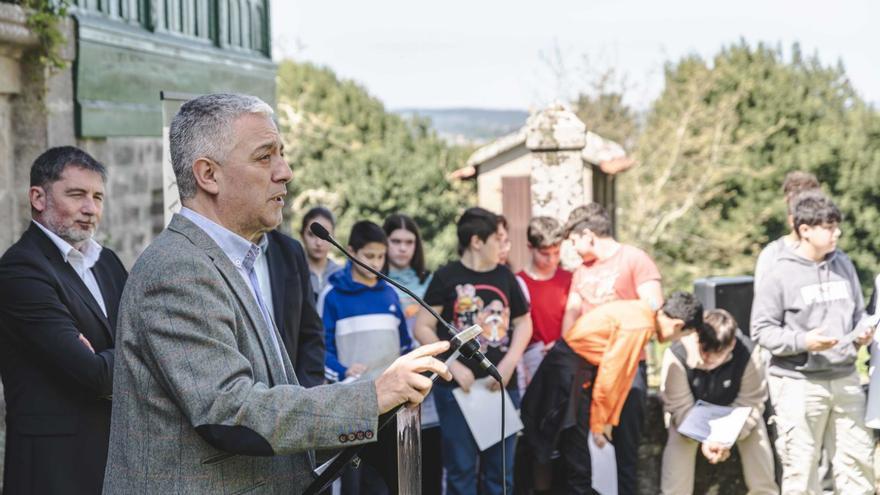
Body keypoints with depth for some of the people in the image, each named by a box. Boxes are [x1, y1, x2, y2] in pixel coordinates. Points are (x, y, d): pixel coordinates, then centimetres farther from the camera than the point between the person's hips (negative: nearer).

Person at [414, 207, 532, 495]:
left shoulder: (505, 277, 9)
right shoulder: (447, 277, -4)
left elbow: (523, 322, 15)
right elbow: (422, 328, -5)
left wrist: (509, 363, -2)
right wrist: (454, 366, -13)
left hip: (502, 385, 4)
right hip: (458, 387, -4)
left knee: (501, 469, 9)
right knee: (461, 468, 1)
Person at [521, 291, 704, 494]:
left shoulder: (643, 315, 5)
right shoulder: (639, 326, -24)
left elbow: (622, 374, 8)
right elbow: (609, 375, -22)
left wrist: (609, 420, 9)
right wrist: (598, 424, -12)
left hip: (581, 368, 9)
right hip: (569, 368, -9)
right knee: (576, 447, -5)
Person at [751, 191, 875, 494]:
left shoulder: (844, 265, 8)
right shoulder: (780, 274, -8)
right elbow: (761, 330, -8)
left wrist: (862, 332, -3)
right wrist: (802, 342, -20)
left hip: (845, 379, 5)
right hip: (798, 383, -5)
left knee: (857, 458, 8)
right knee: (801, 465, 1)